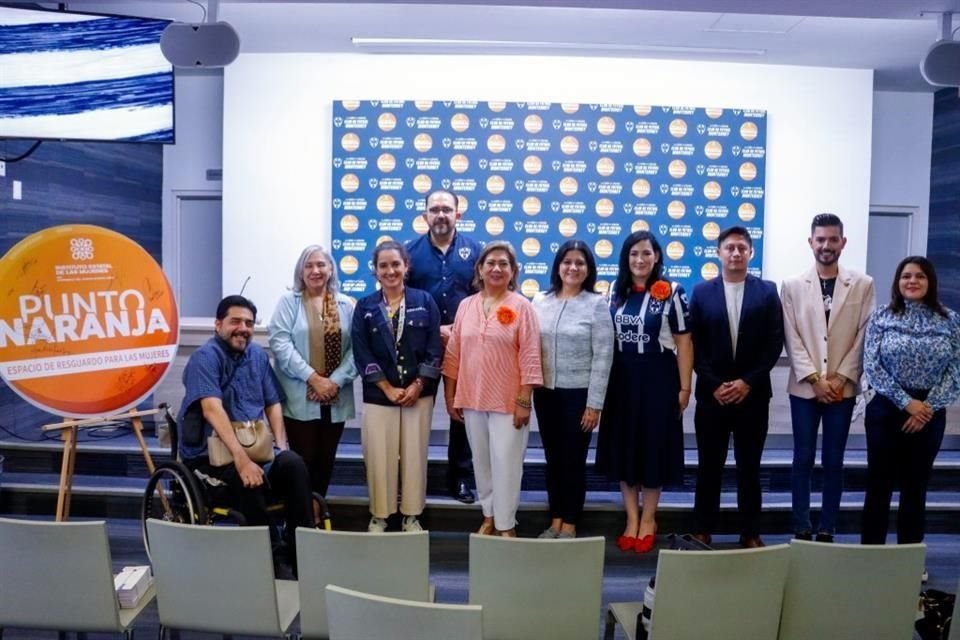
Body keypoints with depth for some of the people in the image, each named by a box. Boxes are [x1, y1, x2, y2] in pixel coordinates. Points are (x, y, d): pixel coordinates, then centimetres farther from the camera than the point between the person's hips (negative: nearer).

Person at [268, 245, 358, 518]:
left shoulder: (346, 305, 9)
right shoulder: (288, 302, 1)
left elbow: (356, 349, 2)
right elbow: (281, 344, -10)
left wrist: (335, 381, -12)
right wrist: (312, 378, -16)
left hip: (335, 399, 3)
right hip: (300, 398, -3)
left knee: (326, 461, 10)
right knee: (304, 460, -2)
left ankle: (316, 513, 25)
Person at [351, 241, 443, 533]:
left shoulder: (424, 301, 3)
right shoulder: (365, 307, 3)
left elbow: (434, 350, -1)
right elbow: (362, 355, -3)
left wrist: (417, 386, -9)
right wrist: (389, 389, -9)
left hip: (418, 393, 0)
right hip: (379, 395, 0)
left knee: (414, 456, 6)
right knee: (379, 458, 3)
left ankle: (411, 515, 21)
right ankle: (378, 515, 20)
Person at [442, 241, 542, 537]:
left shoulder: (521, 306, -6)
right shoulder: (466, 306, 6)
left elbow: (530, 357, -8)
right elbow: (453, 354, 9)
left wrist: (524, 401, -11)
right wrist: (450, 396, 8)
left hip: (508, 401, -4)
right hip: (472, 399, 4)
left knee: (505, 463, 0)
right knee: (481, 462, 14)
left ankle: (506, 524, 14)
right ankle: (489, 515, 29)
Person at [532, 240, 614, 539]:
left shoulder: (597, 304, -5)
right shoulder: (540, 302, 5)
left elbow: (603, 357, -8)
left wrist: (594, 404, -11)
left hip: (578, 393, -4)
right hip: (545, 392, 4)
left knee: (573, 460, 6)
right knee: (552, 458, 12)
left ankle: (570, 524, 20)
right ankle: (555, 520, 25)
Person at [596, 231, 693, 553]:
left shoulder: (671, 292, -5)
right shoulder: (615, 292, 7)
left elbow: (683, 341, -6)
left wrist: (685, 386, -9)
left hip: (658, 378, -4)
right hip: (621, 378, 4)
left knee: (654, 446, 5)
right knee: (623, 446, 8)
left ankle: (648, 519, 21)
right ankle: (631, 519, 22)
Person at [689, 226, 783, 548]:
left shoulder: (767, 291, 3)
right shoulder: (702, 291, 3)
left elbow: (774, 344, -2)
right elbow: (694, 345, 0)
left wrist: (748, 382, -10)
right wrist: (714, 385, -9)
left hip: (753, 395, 0)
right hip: (712, 394, 0)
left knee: (749, 467, 9)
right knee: (709, 466, 7)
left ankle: (750, 533, 20)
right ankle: (702, 531, 18)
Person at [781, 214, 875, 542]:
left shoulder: (863, 284, 2)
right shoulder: (792, 285, 2)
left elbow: (864, 337, 0)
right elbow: (792, 339, -2)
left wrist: (840, 378, -8)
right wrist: (815, 379, -9)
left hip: (843, 388, 0)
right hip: (804, 387, 0)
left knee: (834, 461, 6)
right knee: (803, 459, 5)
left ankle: (827, 529, 16)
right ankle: (802, 529, 14)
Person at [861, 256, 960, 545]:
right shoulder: (881, 317, -1)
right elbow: (871, 366, -7)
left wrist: (930, 407, -11)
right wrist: (906, 402, -13)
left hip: (929, 413, 1)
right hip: (886, 409, -1)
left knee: (916, 486, 11)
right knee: (879, 483, 5)